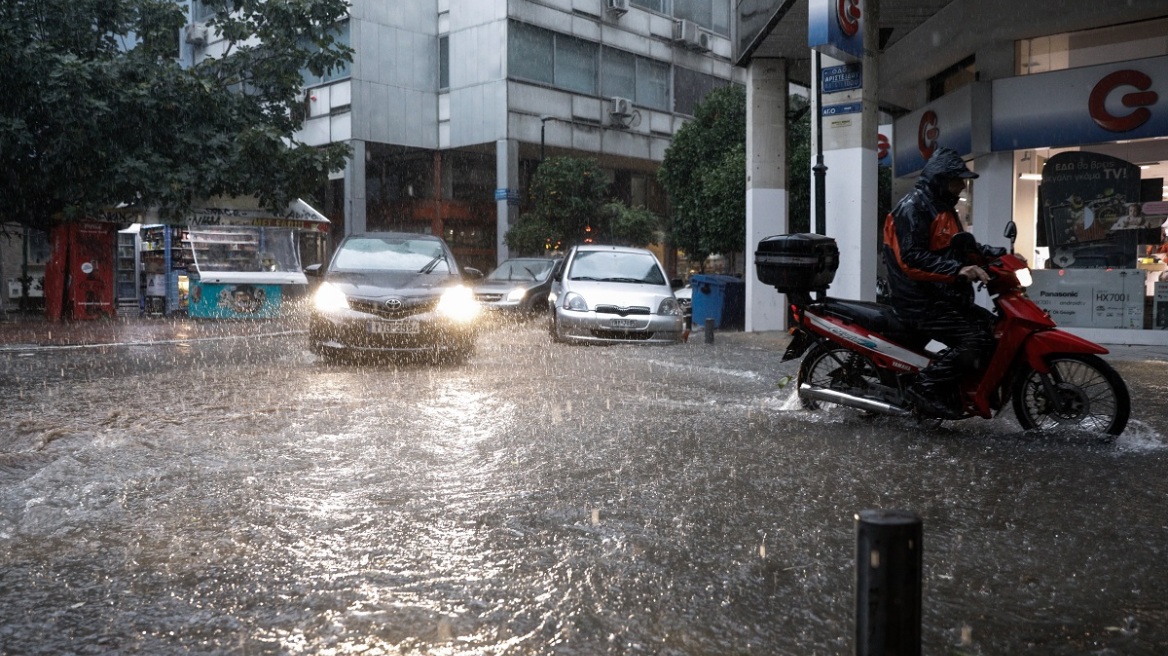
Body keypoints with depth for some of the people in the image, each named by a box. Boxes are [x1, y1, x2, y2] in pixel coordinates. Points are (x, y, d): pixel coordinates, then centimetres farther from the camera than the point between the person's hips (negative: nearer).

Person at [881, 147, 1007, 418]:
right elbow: (911, 259, -26)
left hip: (943, 297, 11)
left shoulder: (942, 207, 19)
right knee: (975, 339, -22)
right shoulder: (913, 208, -15)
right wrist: (957, 270, -33)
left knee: (992, 325, 14)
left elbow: (961, 245, 28)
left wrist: (999, 253, 14)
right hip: (920, 302, -11)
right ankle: (925, 387, -15)